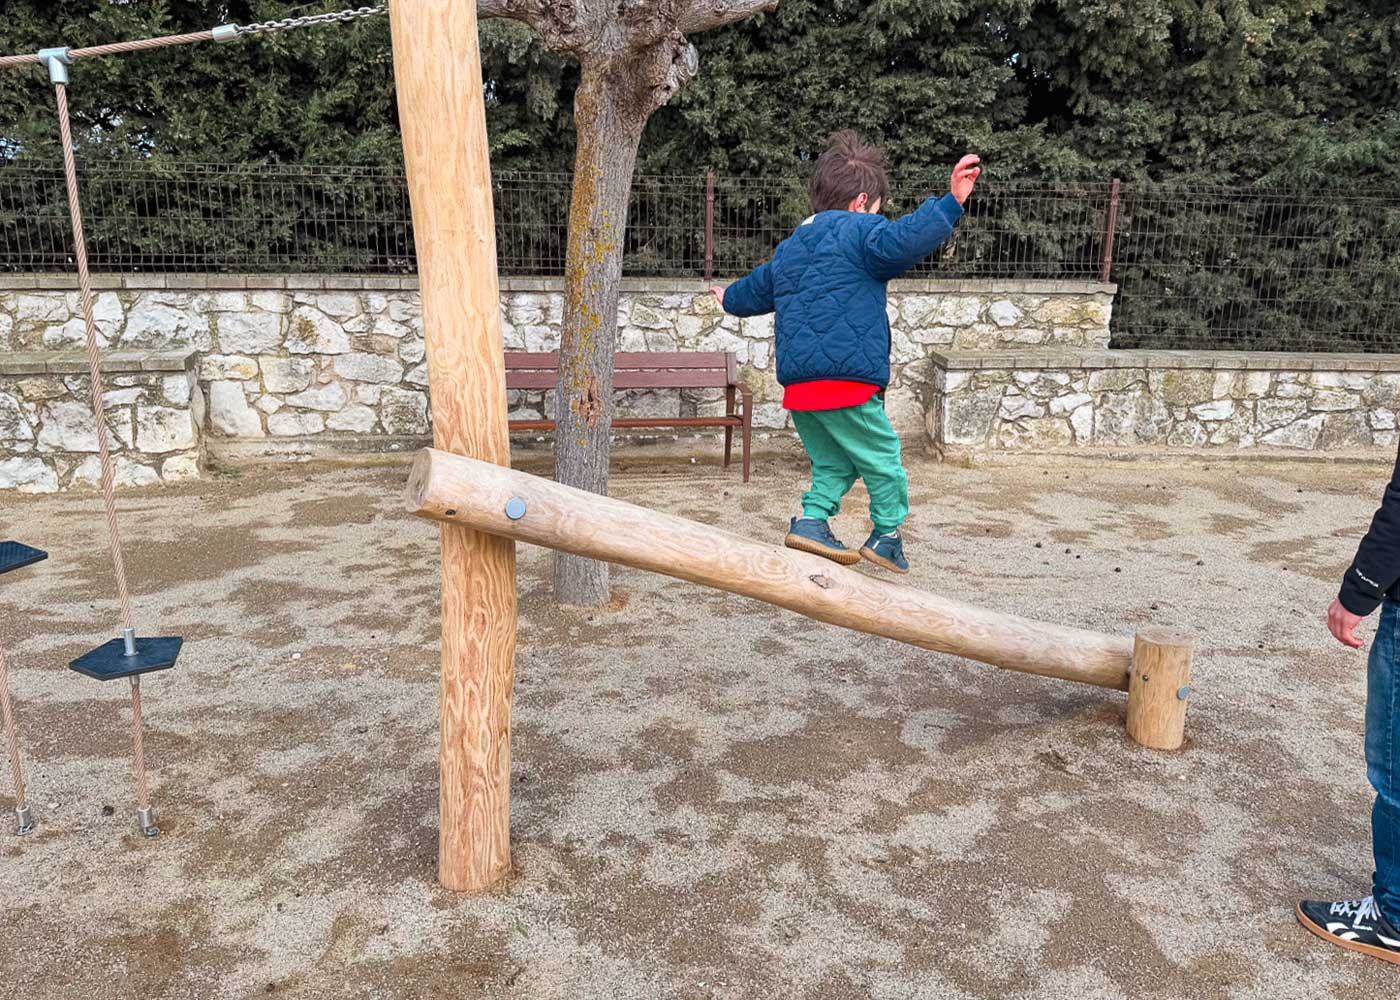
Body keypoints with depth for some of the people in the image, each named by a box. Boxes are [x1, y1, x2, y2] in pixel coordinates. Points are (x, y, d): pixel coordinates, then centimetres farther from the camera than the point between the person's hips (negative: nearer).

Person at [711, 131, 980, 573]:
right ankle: (887, 535, 16)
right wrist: (950, 203, -28)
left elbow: (755, 289, 38)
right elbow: (903, 240, -23)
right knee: (882, 459, 8)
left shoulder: (787, 249, 22)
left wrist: (730, 299, 59)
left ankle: (811, 519, 5)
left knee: (833, 463, 20)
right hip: (847, 383, -8)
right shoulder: (859, 231, -2)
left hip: (797, 385, 8)